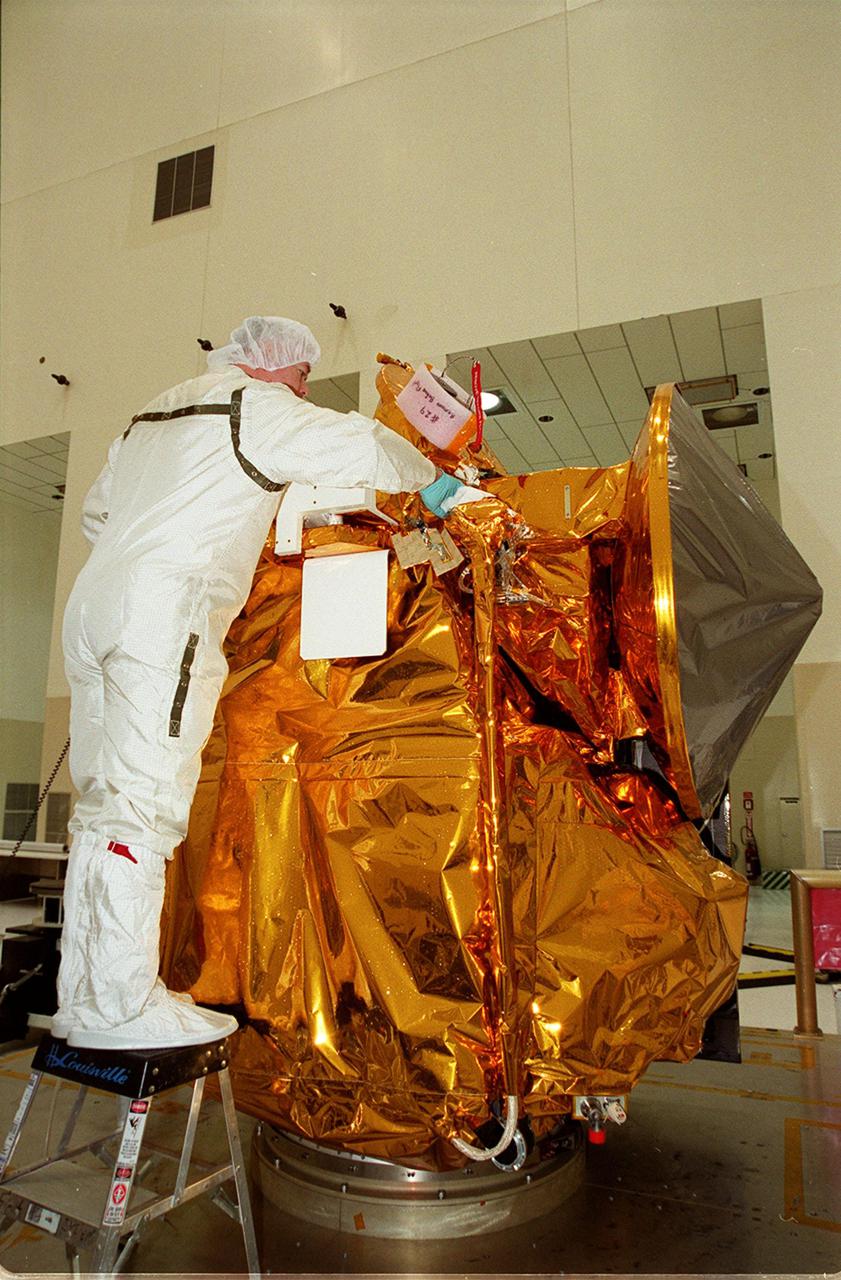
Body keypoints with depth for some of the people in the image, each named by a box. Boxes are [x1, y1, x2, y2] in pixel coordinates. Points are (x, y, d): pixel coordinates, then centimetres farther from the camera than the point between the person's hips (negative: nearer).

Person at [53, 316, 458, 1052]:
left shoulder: (154, 413, 29)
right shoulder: (257, 406, 5)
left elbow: (97, 514, 31)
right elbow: (363, 447, 2)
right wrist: (430, 480, 18)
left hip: (94, 601, 9)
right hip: (167, 612, -8)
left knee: (103, 806, 6)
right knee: (144, 803, -11)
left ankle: (83, 997, 11)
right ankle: (121, 1005, -9)